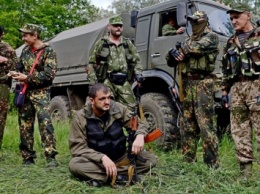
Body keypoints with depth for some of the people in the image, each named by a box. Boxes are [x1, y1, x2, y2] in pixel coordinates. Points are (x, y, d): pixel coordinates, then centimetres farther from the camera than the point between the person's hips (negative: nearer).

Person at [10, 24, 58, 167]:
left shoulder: (48, 51, -7)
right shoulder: (25, 50, 12)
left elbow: (49, 74, -16)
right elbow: (19, 67, 22)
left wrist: (27, 78, -17)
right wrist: (17, 75, -2)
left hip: (40, 92, -6)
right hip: (24, 92, 6)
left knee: (45, 122, -17)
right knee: (25, 124, 7)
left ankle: (51, 157, -15)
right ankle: (28, 157, 16)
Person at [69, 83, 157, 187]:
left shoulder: (118, 109, -9)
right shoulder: (80, 117, -14)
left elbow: (139, 124, -1)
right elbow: (77, 147, -18)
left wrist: (139, 136, -27)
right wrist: (102, 157, -32)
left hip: (120, 158, 3)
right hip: (96, 161, -2)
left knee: (150, 159, -18)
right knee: (74, 165, -32)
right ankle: (118, 175, -24)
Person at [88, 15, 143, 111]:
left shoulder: (128, 43, 19)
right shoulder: (101, 43, 10)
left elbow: (137, 60, 19)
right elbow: (92, 63, 9)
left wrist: (138, 73, 0)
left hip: (124, 82, 3)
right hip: (107, 81, -3)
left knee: (130, 107, 0)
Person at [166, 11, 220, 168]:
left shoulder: (211, 37, 2)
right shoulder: (189, 40, 22)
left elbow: (197, 47, -17)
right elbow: (171, 60, 19)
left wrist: (181, 49, 2)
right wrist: (172, 55, -5)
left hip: (203, 83, -7)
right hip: (188, 84, 7)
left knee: (205, 124, -10)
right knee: (188, 124, 8)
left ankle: (213, 163, -4)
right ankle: (188, 160, 17)